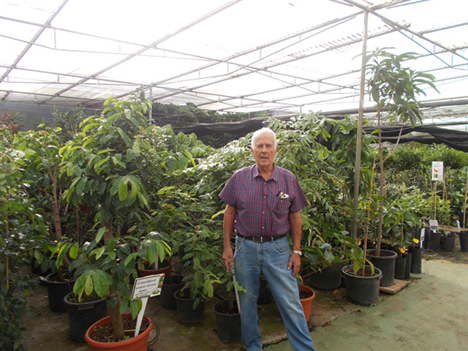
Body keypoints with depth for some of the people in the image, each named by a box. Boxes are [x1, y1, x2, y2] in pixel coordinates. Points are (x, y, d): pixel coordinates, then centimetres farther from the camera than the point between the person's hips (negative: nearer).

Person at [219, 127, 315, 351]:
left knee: (291, 303, 3)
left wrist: (296, 251, 1)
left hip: (277, 248, -1)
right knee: (247, 302, 15)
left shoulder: (288, 179, -1)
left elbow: (295, 217, 4)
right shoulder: (239, 178, -2)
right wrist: (227, 246, 1)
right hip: (246, 247, 1)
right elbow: (229, 213, 4)